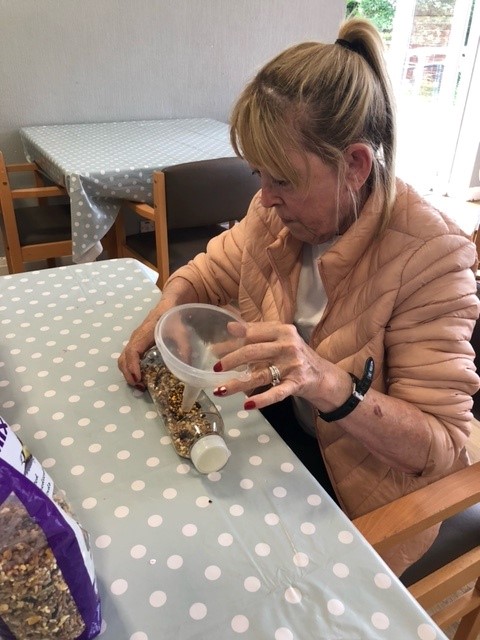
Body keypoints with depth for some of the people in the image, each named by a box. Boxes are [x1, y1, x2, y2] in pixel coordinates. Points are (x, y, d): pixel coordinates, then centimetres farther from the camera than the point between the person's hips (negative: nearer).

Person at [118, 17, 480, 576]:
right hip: (268, 426, 5)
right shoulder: (278, 210, -9)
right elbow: (209, 273, 7)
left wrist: (330, 384, -42)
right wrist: (165, 311, -16)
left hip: (357, 491, -4)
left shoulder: (429, 255, -25)